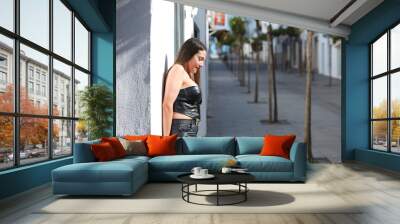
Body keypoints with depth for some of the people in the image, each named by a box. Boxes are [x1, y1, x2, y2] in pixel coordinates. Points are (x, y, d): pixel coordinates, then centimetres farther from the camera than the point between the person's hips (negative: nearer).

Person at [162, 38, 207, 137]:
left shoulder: (188, 75, 24)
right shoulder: (178, 70, -3)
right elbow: (167, 105, -14)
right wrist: (166, 137, -16)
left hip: (190, 130, 8)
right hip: (180, 130, -8)